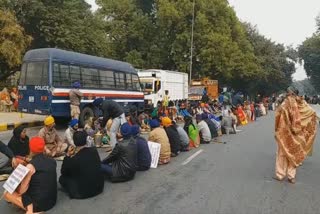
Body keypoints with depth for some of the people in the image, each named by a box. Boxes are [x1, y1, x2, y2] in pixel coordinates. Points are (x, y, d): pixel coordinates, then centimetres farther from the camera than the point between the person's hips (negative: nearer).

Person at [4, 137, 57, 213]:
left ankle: (30, 209, -3)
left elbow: (22, 191, -11)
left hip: (39, 204, -7)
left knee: (7, 193, 7)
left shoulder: (31, 166, -17)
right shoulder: (53, 161, 0)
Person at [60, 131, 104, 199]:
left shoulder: (73, 160, -23)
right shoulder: (94, 150, -9)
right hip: (99, 187, 4)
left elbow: (63, 173, -2)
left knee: (62, 178, 12)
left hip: (83, 192, -4)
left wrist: (68, 155, -5)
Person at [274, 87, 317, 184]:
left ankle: (280, 174, 14)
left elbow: (281, 110, -27)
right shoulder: (302, 102, 4)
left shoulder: (287, 102, -11)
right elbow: (312, 113, 6)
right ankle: (292, 176, 18)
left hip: (286, 132, -4)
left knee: (283, 152, 8)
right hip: (297, 133, 4)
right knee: (294, 153, 13)